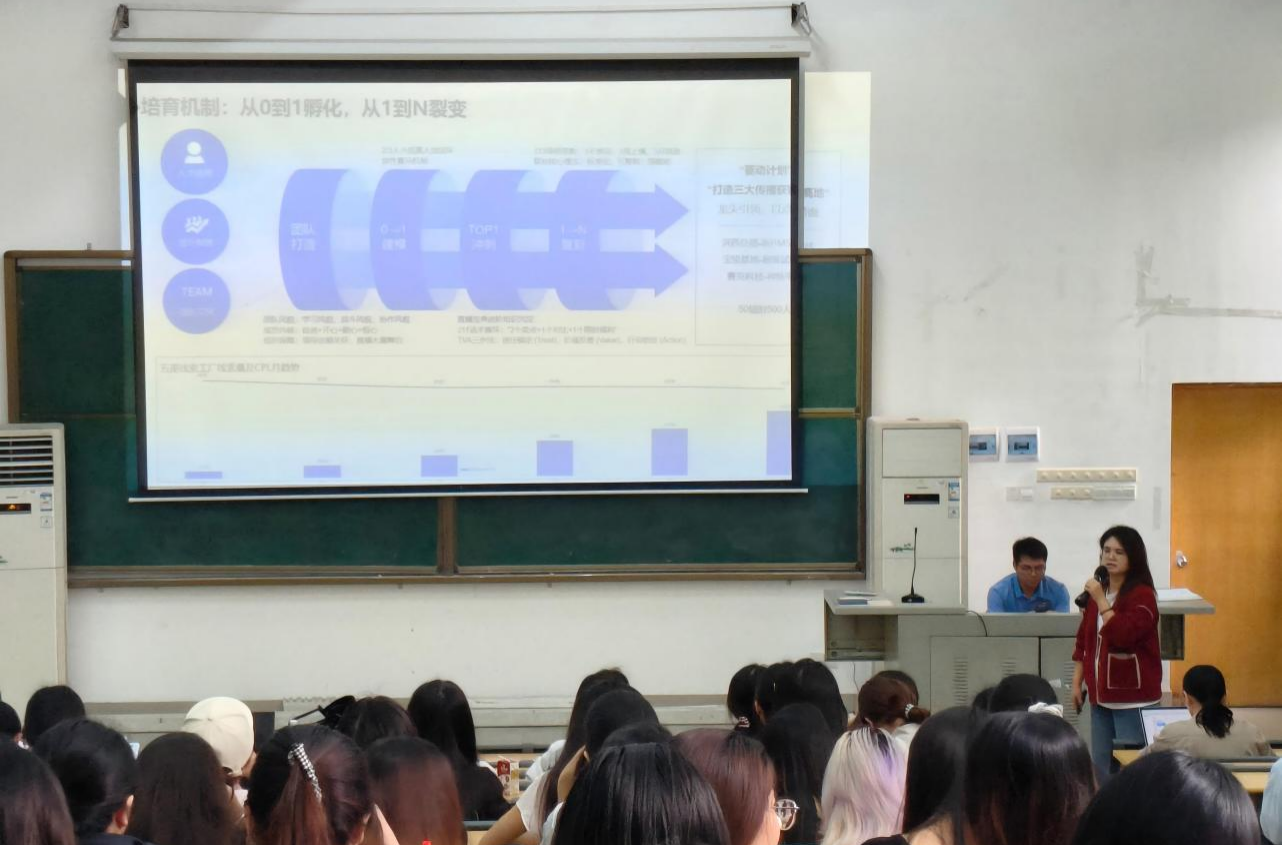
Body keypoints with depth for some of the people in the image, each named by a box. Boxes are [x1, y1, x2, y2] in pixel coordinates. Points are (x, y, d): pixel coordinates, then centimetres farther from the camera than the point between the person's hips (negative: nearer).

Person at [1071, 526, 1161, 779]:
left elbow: (1124, 636, -24)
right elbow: (1083, 640, 18)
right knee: (1101, 768, 10)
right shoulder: (1096, 592, 12)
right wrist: (1077, 682, 14)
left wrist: (1101, 601, -22)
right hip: (1101, 695, 7)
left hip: (1134, 699, -7)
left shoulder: (1142, 595, -10)